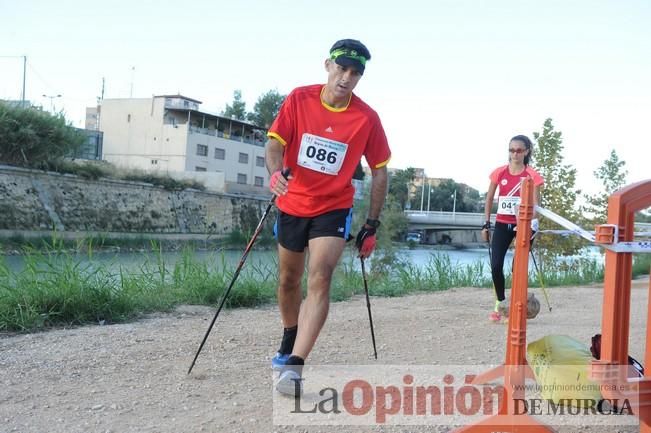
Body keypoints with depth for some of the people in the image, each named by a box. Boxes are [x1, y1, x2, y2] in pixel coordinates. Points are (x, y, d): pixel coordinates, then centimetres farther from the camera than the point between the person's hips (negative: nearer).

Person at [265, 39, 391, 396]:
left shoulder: (367, 118, -11)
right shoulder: (299, 99, -9)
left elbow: (379, 172, -2)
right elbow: (274, 143, -11)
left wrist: (371, 225, -2)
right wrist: (275, 172, -34)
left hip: (333, 209, -2)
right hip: (291, 205, 2)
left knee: (320, 279, -20)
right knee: (289, 280, 15)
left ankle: (293, 365, -23)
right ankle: (290, 340, 41)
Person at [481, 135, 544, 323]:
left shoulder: (532, 176, -6)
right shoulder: (499, 173, 1)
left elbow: (535, 204, -8)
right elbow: (489, 198, 10)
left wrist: (531, 224, -24)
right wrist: (486, 224, 7)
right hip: (502, 225, 2)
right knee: (496, 266, -5)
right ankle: (500, 304, 13)